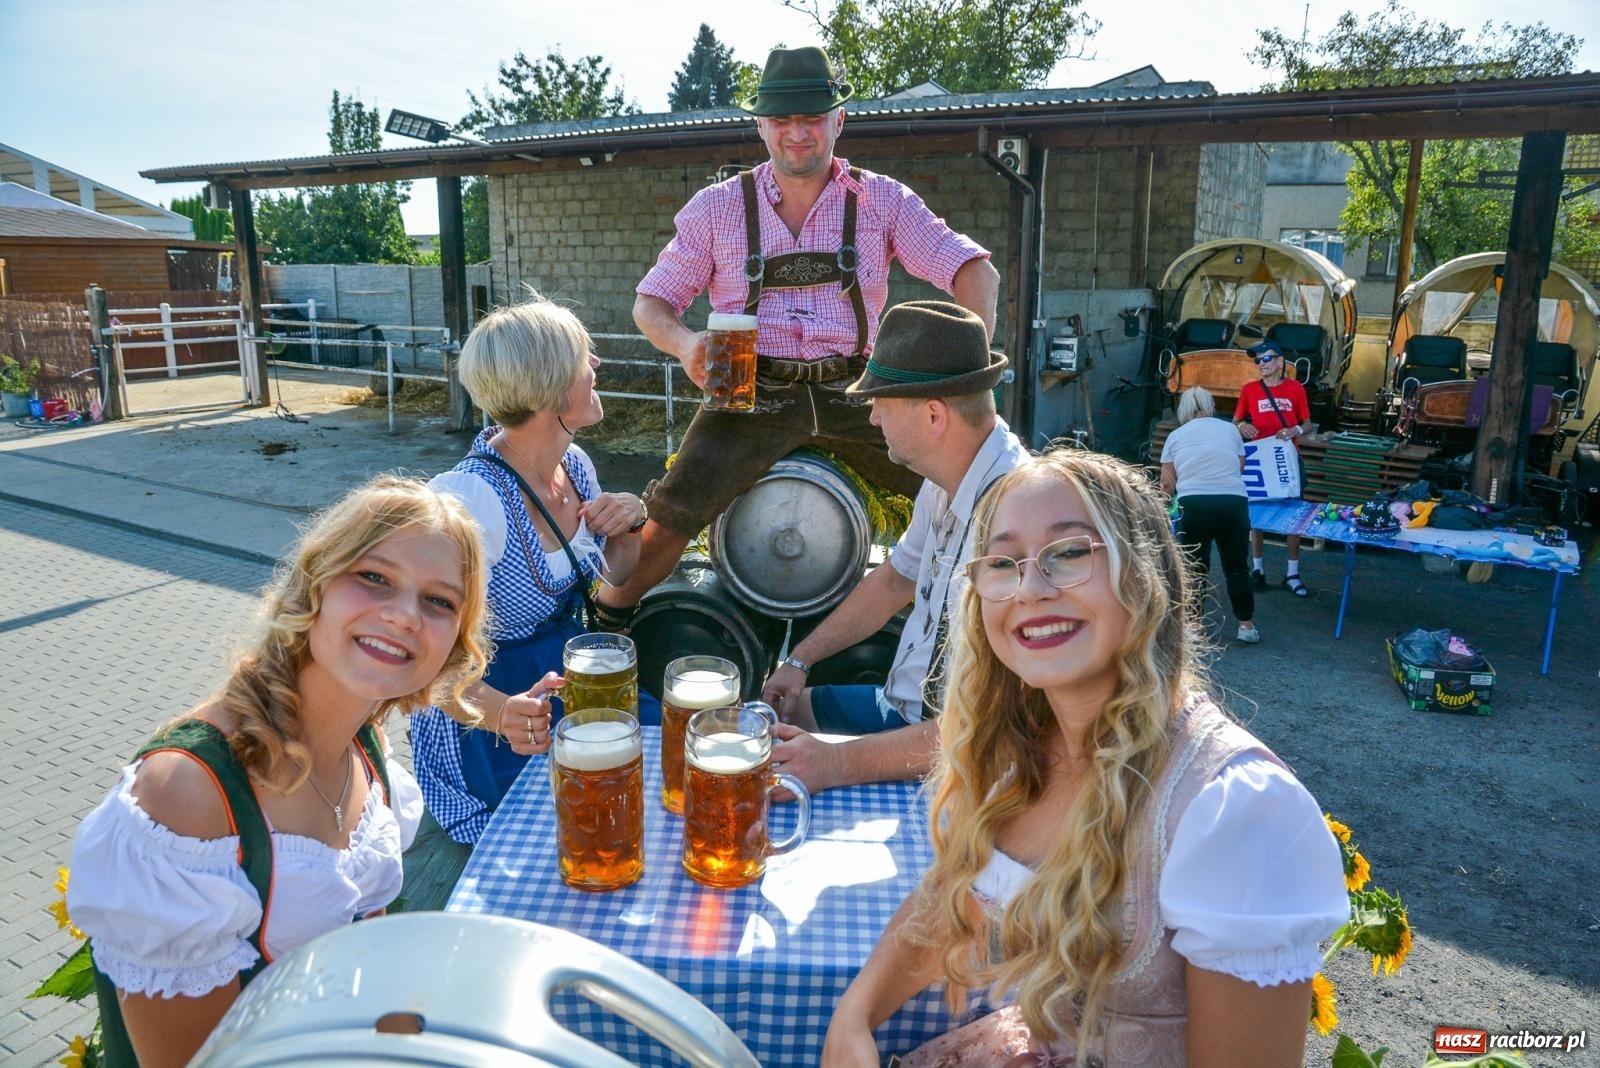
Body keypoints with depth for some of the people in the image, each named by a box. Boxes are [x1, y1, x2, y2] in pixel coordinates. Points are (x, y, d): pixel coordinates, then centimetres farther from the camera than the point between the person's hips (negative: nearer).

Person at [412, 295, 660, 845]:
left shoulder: (575, 465, -1)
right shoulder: (469, 498, -26)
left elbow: (610, 578, 15)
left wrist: (631, 522, -6)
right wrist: (502, 713, -46)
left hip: (574, 686, 7)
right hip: (490, 733, -7)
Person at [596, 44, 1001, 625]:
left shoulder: (882, 200, 7)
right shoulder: (717, 207, 7)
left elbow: (976, 271, 1)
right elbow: (650, 302, 10)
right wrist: (685, 343, -15)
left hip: (854, 388, 1)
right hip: (753, 391, -1)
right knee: (671, 515, -20)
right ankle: (604, 630, 5)